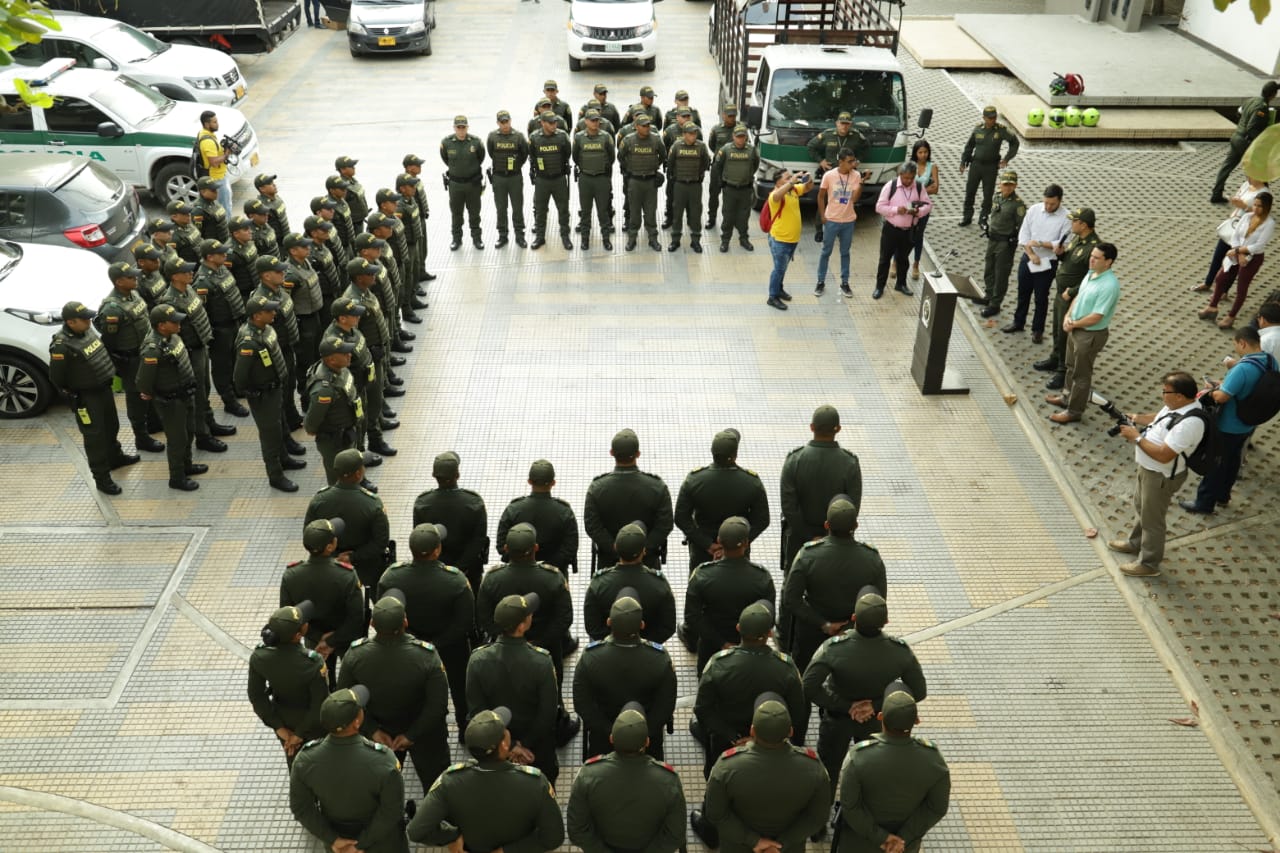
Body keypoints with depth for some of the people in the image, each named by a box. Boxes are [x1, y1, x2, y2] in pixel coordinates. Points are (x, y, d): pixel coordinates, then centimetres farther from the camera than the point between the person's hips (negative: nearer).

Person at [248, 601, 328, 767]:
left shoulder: (259, 656, -24)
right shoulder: (313, 662, -37)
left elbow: (256, 696, -12)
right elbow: (320, 704, -27)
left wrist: (279, 727, -4)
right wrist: (300, 734, -11)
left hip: (284, 719, 3)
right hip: (313, 723, -3)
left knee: (294, 756, 29)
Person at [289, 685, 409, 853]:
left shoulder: (305, 759, -27)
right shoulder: (383, 760, -36)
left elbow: (300, 807, -13)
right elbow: (392, 810, -24)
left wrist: (331, 839, -5)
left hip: (336, 833, 3)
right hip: (380, 836, -2)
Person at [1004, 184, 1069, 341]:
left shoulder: (1065, 218, -14)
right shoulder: (1034, 210, -4)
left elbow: (1063, 244, -17)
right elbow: (1023, 235, -3)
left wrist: (1040, 243, -21)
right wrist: (1031, 254, -12)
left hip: (1048, 263, -3)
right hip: (1028, 258, 3)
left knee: (1041, 297, 8)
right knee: (1023, 293, 18)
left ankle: (1037, 330, 22)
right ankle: (1018, 322, 35)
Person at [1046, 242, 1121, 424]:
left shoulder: (1109, 285, -29)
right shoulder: (1091, 274, 0)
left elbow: (1096, 317, -27)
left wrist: (1073, 325, -15)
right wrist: (1068, 316, -4)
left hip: (1091, 334, -9)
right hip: (1076, 328, 9)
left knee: (1081, 373, 5)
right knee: (1071, 366, 25)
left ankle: (1074, 411, 18)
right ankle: (1067, 396, 45)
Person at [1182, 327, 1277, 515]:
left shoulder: (1243, 368, -34)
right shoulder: (1270, 360, -5)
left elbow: (1222, 397, -31)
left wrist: (1212, 391, -9)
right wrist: (1227, 384, 7)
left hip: (1228, 427, -8)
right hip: (1249, 424, 8)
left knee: (1215, 463, 9)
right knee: (1232, 460, 25)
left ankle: (1204, 503, 22)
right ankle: (1222, 496, 42)